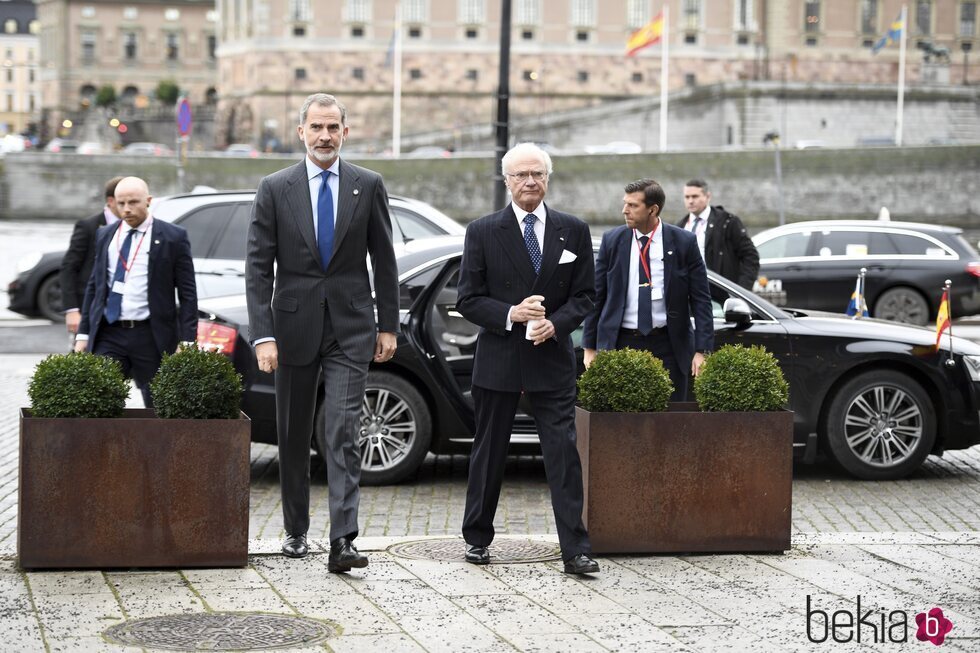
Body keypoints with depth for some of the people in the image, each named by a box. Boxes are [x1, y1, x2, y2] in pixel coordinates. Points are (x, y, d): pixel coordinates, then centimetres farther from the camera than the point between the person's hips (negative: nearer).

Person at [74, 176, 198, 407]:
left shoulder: (173, 237, 0)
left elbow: (187, 294, -1)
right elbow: (94, 287, 16)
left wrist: (187, 342, -8)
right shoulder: (105, 235, 12)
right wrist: (83, 334, 11)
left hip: (150, 336, -3)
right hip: (108, 335, 3)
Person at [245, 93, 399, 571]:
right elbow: (258, 267, -2)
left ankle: (342, 541, -15)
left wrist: (388, 326, 4)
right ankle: (295, 530, 25)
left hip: (350, 327, -1)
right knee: (293, 437, 11)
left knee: (343, 434, -10)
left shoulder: (368, 186, 3)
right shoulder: (275, 189, 1)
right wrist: (262, 335, -11)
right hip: (294, 326, 1)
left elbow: (383, 261, 8)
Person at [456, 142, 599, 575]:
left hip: (552, 358, 0)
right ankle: (477, 538, 24)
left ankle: (575, 549, -6)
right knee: (489, 453, 10)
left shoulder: (573, 231, 6)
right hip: (498, 359, 0)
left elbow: (584, 296, 6)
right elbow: (468, 300, -1)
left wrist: (556, 324, -12)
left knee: (565, 453, -6)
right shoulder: (483, 232, 1)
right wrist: (511, 314, -16)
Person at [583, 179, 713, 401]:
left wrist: (702, 350, -6)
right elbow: (596, 297, 8)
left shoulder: (684, 242, -2)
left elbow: (701, 300, 0)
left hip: (667, 345, -1)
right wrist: (590, 347, 5)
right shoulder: (612, 240, 3)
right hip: (621, 343, 1)